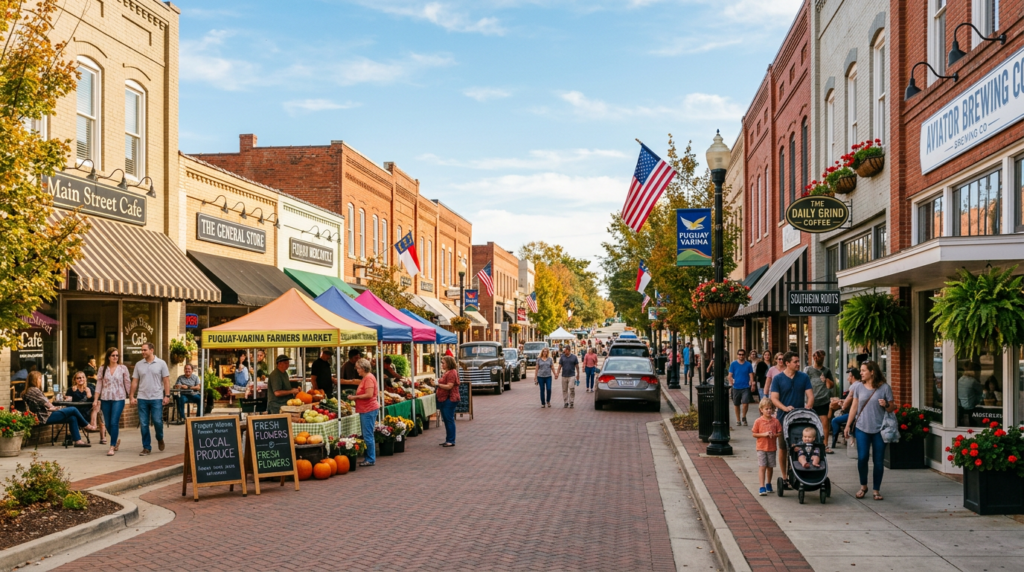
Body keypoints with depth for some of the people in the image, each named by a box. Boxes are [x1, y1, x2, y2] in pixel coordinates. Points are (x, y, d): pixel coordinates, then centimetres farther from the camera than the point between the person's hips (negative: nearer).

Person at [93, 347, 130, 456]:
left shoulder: (123, 368, 2)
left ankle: (112, 447, -6)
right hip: (105, 399, 3)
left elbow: (127, 384, 4)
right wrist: (95, 399, 2)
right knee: (108, 423, 8)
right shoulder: (102, 368, 6)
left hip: (118, 399, -3)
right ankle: (116, 440, 34)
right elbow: (99, 384, 7)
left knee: (114, 423, -11)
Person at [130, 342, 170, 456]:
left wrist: (167, 396, -8)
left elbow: (166, 380, -1)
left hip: (157, 398, -2)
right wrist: (132, 396, 2)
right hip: (142, 398, 3)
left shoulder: (161, 363, 0)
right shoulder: (139, 364, 6)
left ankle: (160, 439, 24)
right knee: (143, 424, 3)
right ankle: (146, 447, 12)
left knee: (157, 421, -5)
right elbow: (135, 381, 8)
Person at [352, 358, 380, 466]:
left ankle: (370, 460, -4)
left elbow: (369, 394, -21)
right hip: (365, 409, 11)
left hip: (368, 410, -11)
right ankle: (369, 458, 17)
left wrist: (355, 397, -14)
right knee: (366, 435, 12)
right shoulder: (364, 378, 19)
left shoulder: (369, 378, -13)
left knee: (368, 435, -8)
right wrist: (355, 396, 10)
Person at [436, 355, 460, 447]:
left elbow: (449, 386, -22)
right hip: (444, 399, 11)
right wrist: (438, 383, 13)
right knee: (446, 420, 13)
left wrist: (438, 384, -16)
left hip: (450, 399, -11)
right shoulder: (447, 372, 18)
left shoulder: (452, 373, -14)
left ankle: (451, 441, -3)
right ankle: (448, 440, 19)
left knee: (449, 420, -7)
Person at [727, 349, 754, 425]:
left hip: (746, 387, -1)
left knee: (745, 403, -12)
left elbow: (751, 375, 2)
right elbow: (730, 376, 2)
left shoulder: (748, 364, 1)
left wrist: (751, 384, -9)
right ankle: (738, 420, 24)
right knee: (736, 404, 9)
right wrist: (732, 384, -6)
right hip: (736, 387, 1)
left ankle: (744, 417, 13)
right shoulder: (733, 364, 0)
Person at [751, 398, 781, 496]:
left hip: (772, 448, 3)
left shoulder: (775, 421, 0)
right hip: (761, 448, -2)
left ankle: (768, 484, 33)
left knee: (770, 467, 14)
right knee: (762, 467, -7)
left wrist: (774, 435, -16)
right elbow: (754, 434, -4)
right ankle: (762, 487, -8)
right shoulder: (758, 421, -6)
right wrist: (764, 434, -17)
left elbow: (780, 433, 4)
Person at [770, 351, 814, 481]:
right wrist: (785, 408, -25)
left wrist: (807, 407, -20)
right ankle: (784, 477, 14)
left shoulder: (804, 377, 4)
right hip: (783, 418, -1)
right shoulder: (777, 379, -1)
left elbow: (810, 395, 0)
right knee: (783, 448, 4)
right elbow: (774, 398, -7)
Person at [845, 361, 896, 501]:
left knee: (878, 461, 2)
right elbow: (854, 407, 11)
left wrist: (886, 405, -18)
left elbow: (892, 408, 4)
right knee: (862, 458, -7)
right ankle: (863, 486, 14)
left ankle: (876, 490, 14)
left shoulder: (885, 388, -1)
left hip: (879, 429, -1)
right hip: (862, 428, 2)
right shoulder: (859, 388, 7)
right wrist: (848, 425, 9)